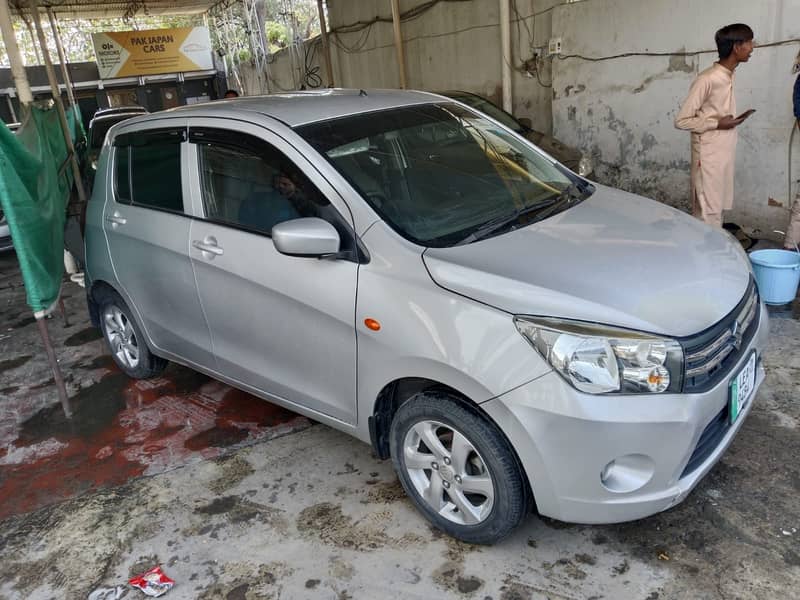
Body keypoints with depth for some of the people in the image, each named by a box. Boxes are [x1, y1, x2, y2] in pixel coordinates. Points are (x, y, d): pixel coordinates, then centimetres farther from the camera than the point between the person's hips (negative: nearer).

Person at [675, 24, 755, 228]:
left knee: (719, 208, 12)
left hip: (725, 153, 9)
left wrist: (732, 120, 7)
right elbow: (681, 120, -16)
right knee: (708, 212, -5)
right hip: (709, 155, -9)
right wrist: (717, 124, -17)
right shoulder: (707, 79, -16)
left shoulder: (729, 77, 12)